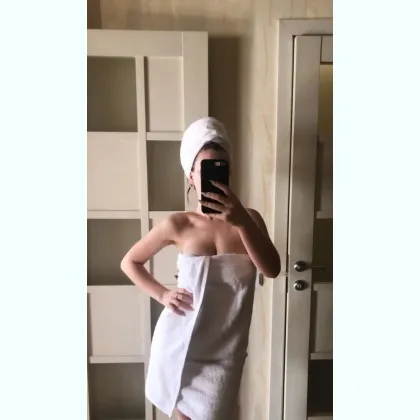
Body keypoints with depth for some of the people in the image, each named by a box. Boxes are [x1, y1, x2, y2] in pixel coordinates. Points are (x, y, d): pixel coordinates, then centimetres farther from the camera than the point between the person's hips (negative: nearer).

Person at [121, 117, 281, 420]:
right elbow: (130, 262, 2)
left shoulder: (249, 219, -6)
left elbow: (272, 269, -20)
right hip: (180, 343, 0)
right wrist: (162, 294, -10)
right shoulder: (179, 224, -10)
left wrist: (242, 221, -32)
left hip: (225, 349, 1)